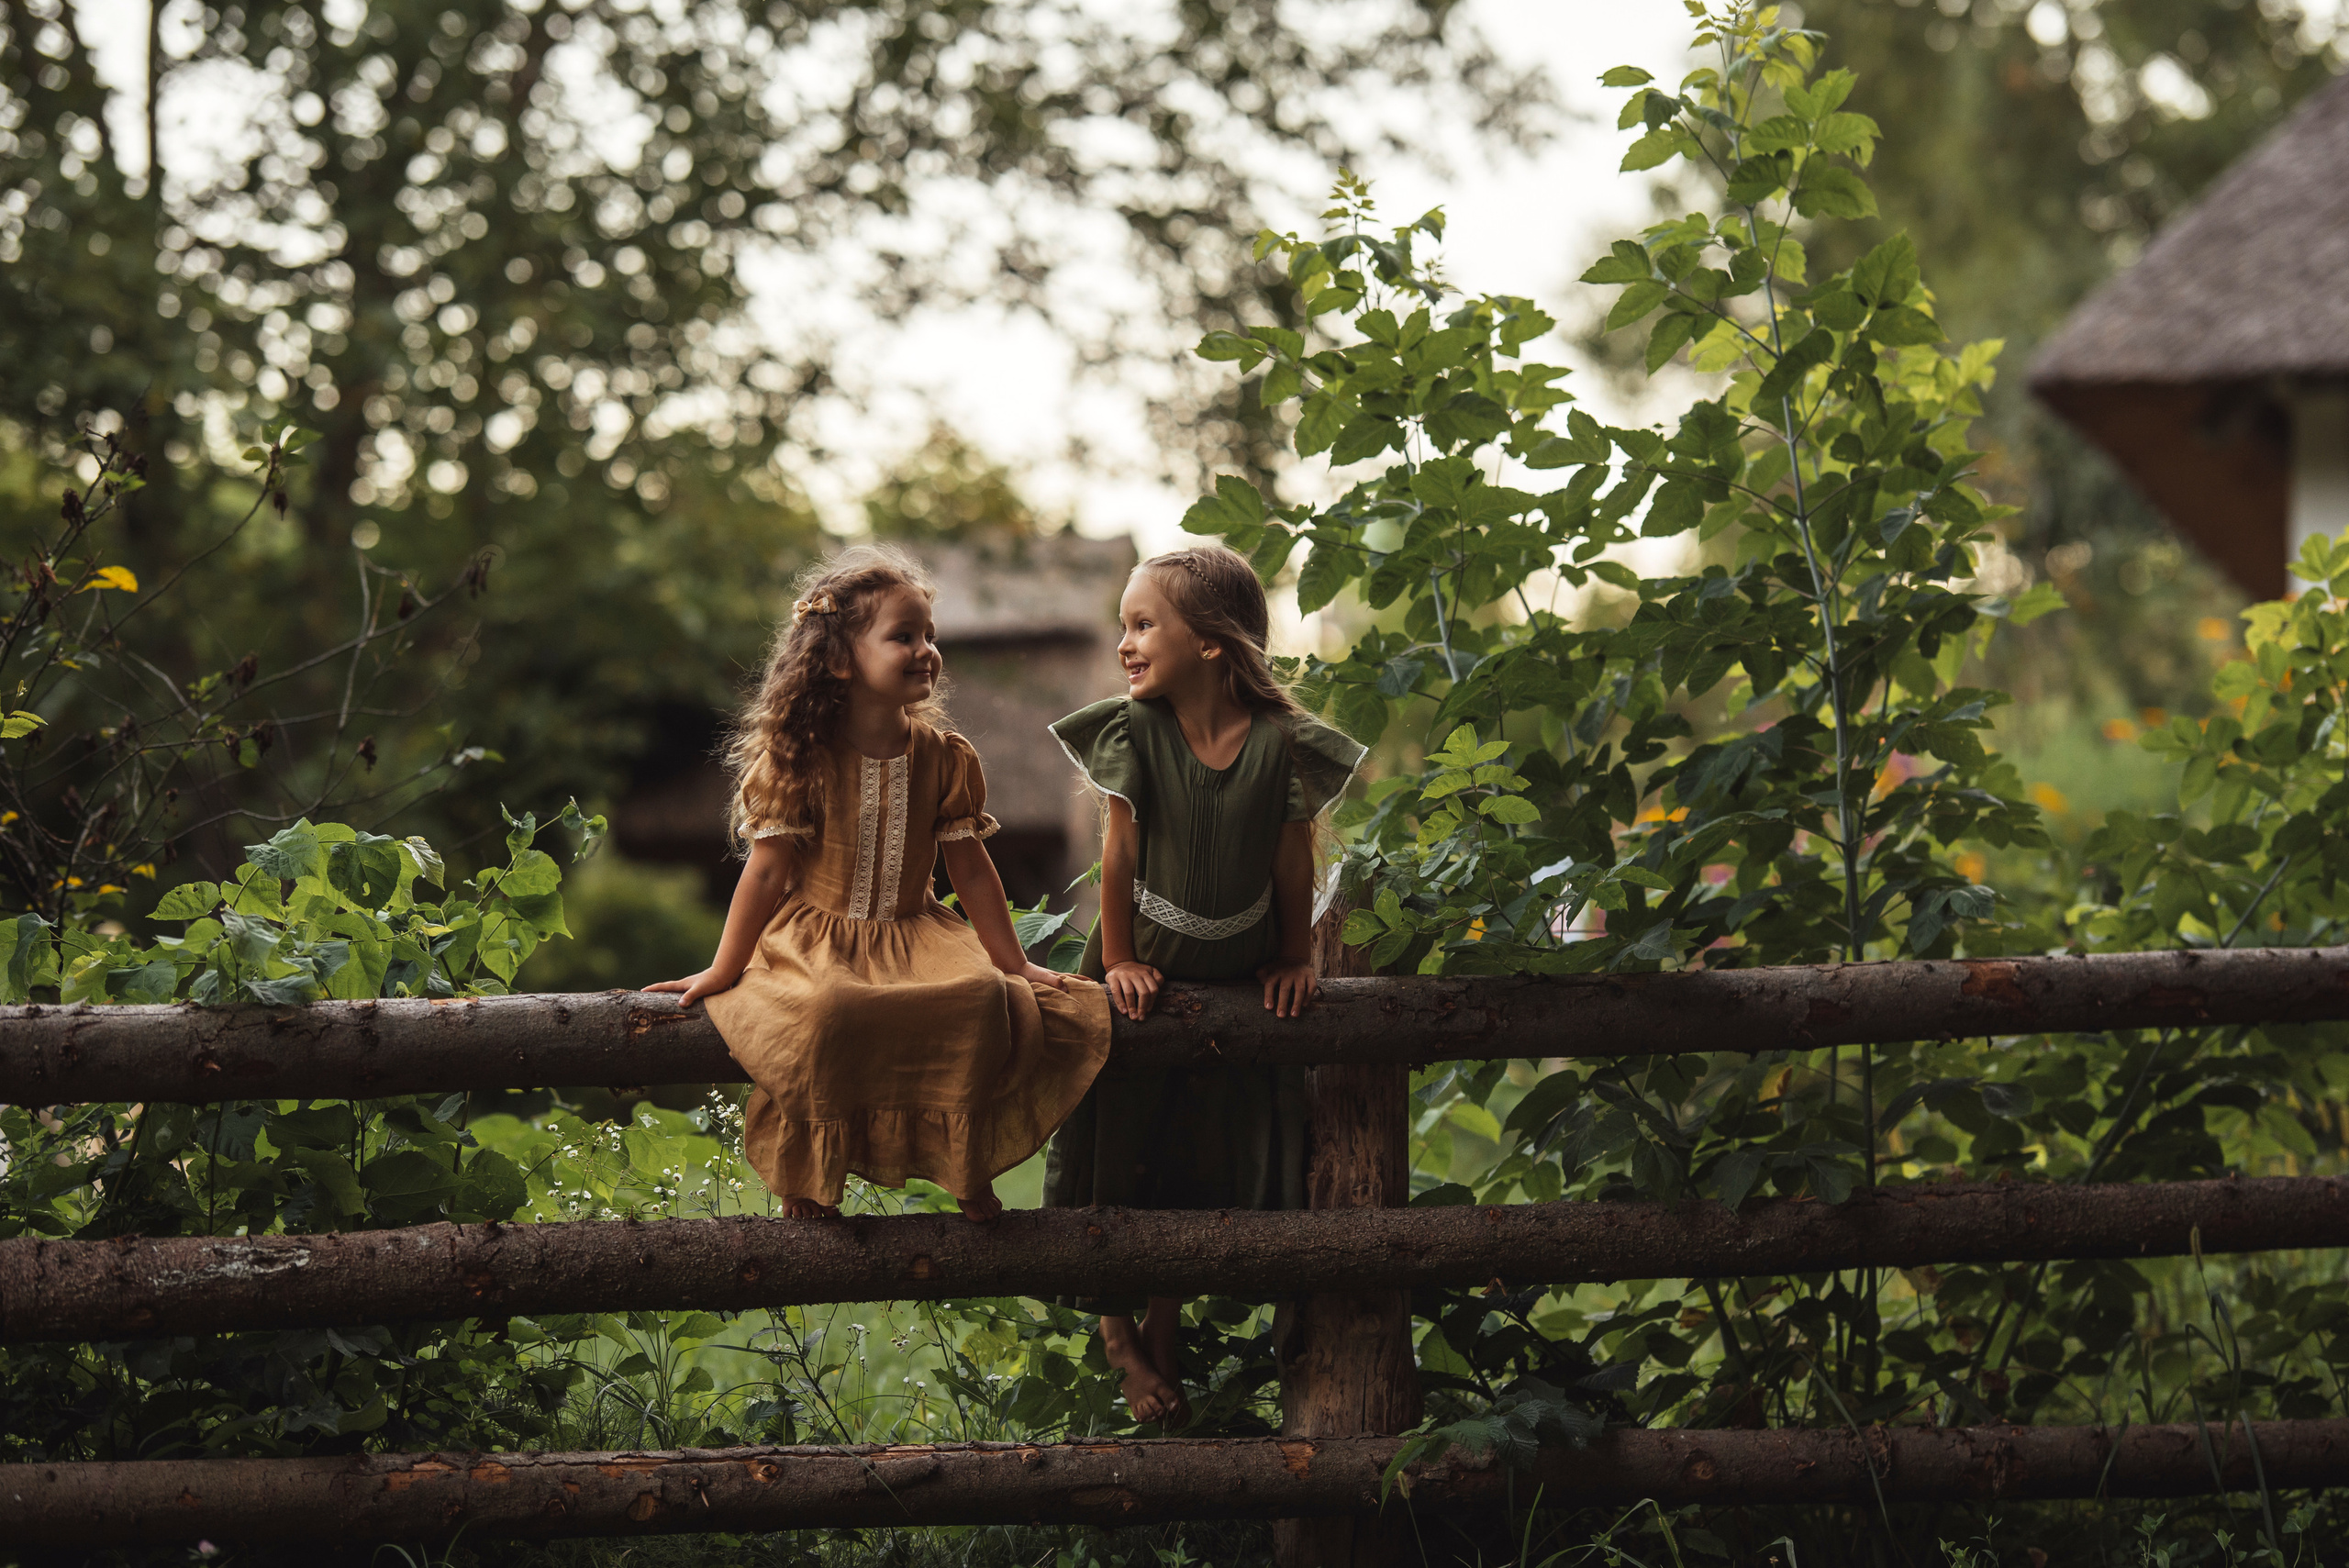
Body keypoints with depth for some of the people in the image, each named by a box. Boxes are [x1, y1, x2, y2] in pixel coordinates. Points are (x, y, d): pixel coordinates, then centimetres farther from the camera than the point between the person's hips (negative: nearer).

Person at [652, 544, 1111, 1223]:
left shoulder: (943, 758, 3)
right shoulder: (797, 759, -7)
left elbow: (970, 867, 10)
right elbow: (768, 870, -3)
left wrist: (1013, 960, 11)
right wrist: (724, 970, -1)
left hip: (916, 937, 3)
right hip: (814, 939, -3)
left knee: (985, 999, -28)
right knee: (827, 1010, -36)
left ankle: (968, 1171, -6)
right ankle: (808, 1180, -12)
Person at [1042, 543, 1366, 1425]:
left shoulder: (1281, 742, -16)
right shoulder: (1131, 731, -16)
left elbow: (1293, 863, -5)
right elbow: (1118, 852, -11)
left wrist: (1294, 961, 1)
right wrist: (1118, 962, -8)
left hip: (1237, 983, 1)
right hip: (1147, 980, -1)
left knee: (1211, 1169, 10)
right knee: (1117, 1156, 8)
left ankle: (1163, 1332, 29)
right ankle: (1119, 1337, 27)